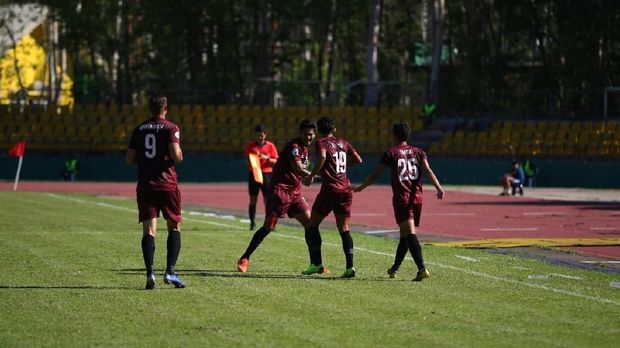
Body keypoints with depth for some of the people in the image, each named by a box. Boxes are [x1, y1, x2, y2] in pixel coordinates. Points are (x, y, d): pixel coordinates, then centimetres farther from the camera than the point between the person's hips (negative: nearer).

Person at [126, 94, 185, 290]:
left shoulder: (139, 129, 9)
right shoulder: (170, 128, -3)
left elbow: (130, 159, 8)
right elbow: (176, 155, -16)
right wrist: (180, 156, 6)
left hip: (145, 185, 3)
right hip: (167, 184, -3)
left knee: (148, 230, 0)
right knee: (174, 227, 9)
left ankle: (150, 273, -14)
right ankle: (170, 272, -3)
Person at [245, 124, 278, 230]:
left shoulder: (270, 146, 3)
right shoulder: (250, 146, 6)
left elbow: (276, 161, 1)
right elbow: (247, 161, 9)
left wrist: (266, 158, -15)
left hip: (266, 174, -1)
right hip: (253, 174, 1)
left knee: (267, 200, -5)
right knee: (253, 200, 1)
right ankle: (252, 223, 6)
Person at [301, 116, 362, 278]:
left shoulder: (321, 143, -2)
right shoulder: (343, 143, 14)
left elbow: (322, 157, -23)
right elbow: (358, 160, 12)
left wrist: (311, 176, -17)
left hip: (330, 189, -5)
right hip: (346, 189, 5)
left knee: (312, 225, 9)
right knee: (344, 229, 6)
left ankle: (316, 263, 4)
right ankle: (350, 266, -8)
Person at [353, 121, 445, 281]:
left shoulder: (390, 153, 2)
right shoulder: (418, 152, 11)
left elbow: (375, 174, 4)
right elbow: (428, 171, -4)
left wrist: (360, 188, 17)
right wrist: (438, 188, -15)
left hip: (401, 198, -5)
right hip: (417, 198, 5)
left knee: (409, 234, -13)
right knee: (405, 234, 18)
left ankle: (422, 268, -28)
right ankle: (394, 268, 30)